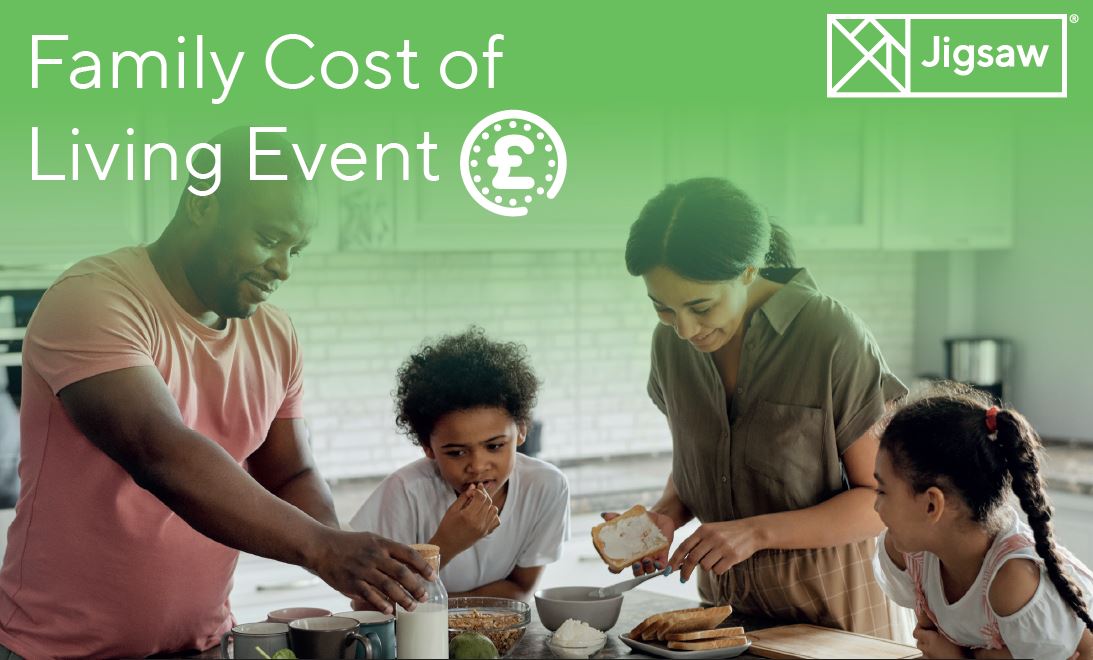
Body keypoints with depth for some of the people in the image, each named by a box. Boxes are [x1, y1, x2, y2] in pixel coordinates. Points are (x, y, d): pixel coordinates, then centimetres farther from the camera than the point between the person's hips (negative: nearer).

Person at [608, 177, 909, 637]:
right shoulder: (671, 342, -4)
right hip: (726, 599, 5)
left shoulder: (832, 338, -22)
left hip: (833, 604, -5)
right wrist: (667, 515, -11)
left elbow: (885, 499, -17)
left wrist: (757, 532, -27)